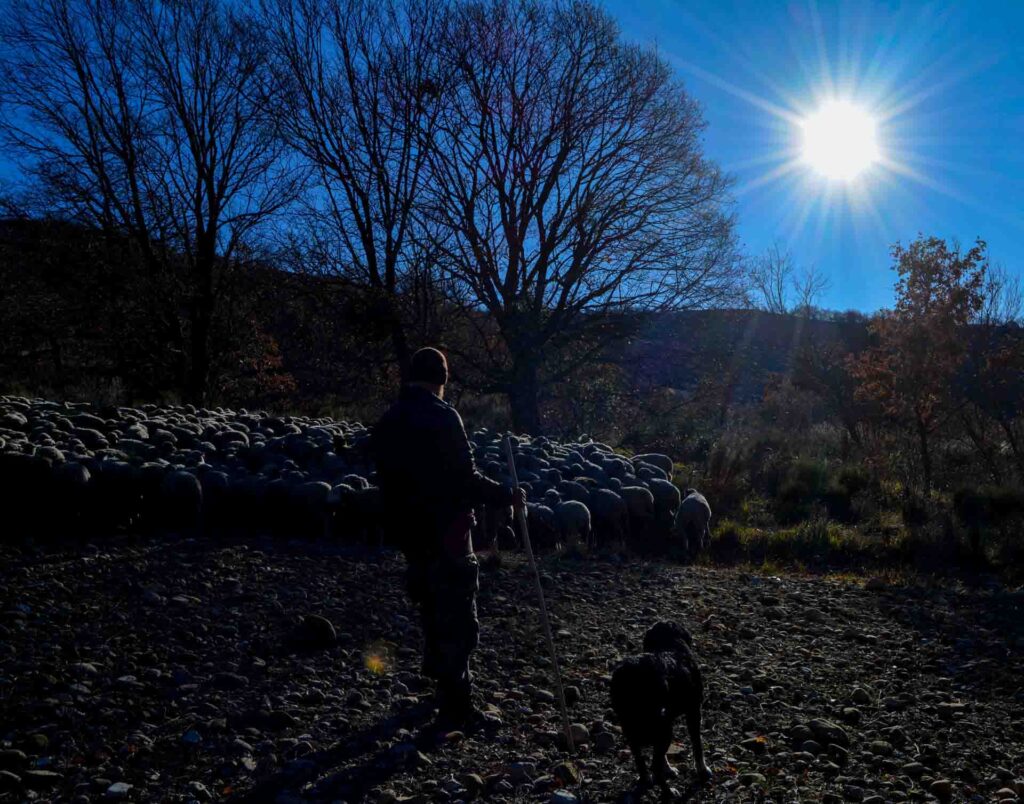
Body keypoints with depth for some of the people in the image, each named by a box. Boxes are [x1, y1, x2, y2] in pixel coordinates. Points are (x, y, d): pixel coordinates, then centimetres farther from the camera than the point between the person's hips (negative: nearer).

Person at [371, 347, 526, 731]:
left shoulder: (387, 422, 8)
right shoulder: (441, 417, -16)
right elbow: (465, 479, -20)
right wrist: (508, 495, -8)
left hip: (409, 533, 8)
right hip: (446, 531, -8)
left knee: (431, 607, 22)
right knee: (458, 617, -1)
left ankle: (439, 678, 36)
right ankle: (455, 706, 3)